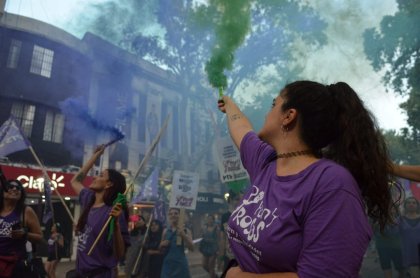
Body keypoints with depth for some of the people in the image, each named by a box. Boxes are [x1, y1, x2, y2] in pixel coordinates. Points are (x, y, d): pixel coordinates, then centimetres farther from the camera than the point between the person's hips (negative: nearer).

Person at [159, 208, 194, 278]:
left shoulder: (185, 231, -4)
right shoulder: (165, 231, 6)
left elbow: (192, 248, -12)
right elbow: (160, 248, 19)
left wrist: (183, 235, -24)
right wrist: (162, 245, -5)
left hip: (180, 263, -3)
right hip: (168, 263, 3)